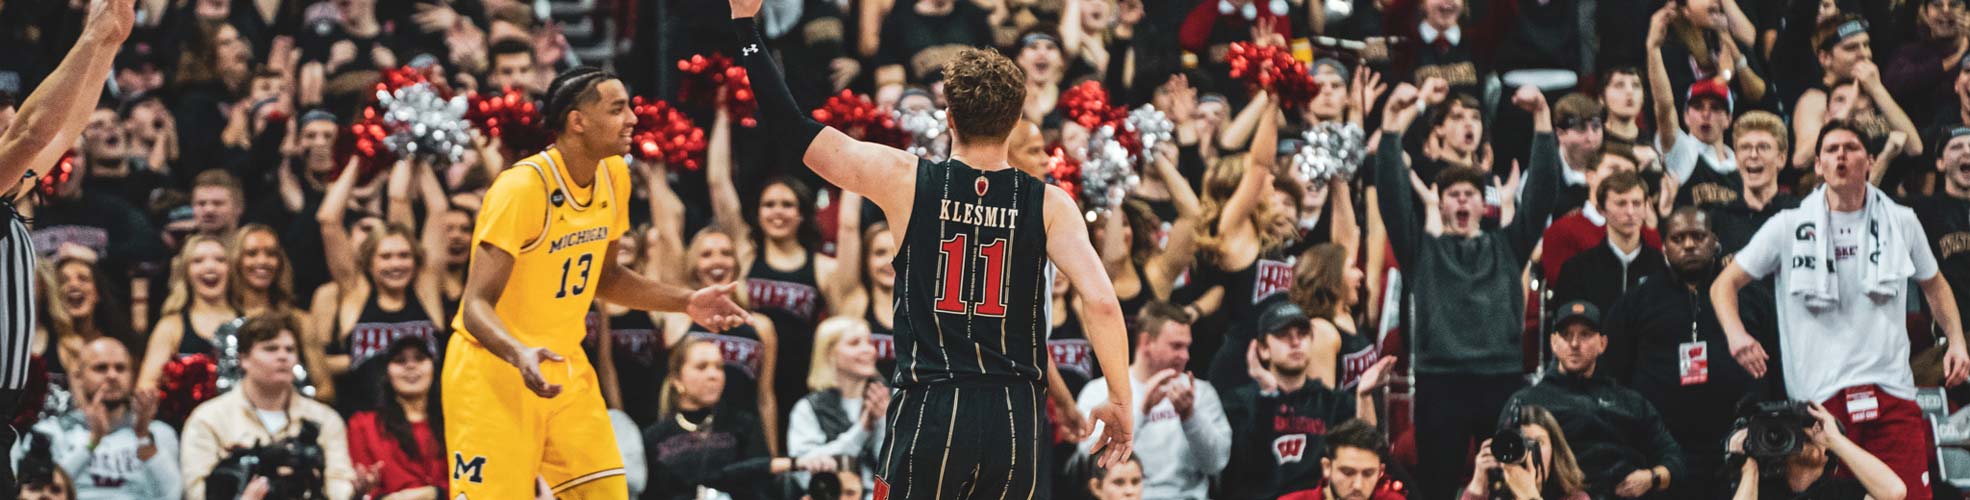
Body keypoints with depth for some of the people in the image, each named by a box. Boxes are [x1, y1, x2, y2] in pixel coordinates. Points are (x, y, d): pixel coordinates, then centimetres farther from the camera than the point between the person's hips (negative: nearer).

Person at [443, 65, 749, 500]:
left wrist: (687, 301, 7)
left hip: (564, 367, 8)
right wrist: (520, 355, -46)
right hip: (494, 370, -8)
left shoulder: (613, 175, 1)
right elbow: (477, 305, -27)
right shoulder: (522, 187, -24)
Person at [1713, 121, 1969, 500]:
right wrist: (1736, 335, -11)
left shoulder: (1901, 222, 10)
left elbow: (1934, 285, 26)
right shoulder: (1789, 227, 5)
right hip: (1819, 395, -1)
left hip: (1892, 391, 1)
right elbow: (1725, 284, 9)